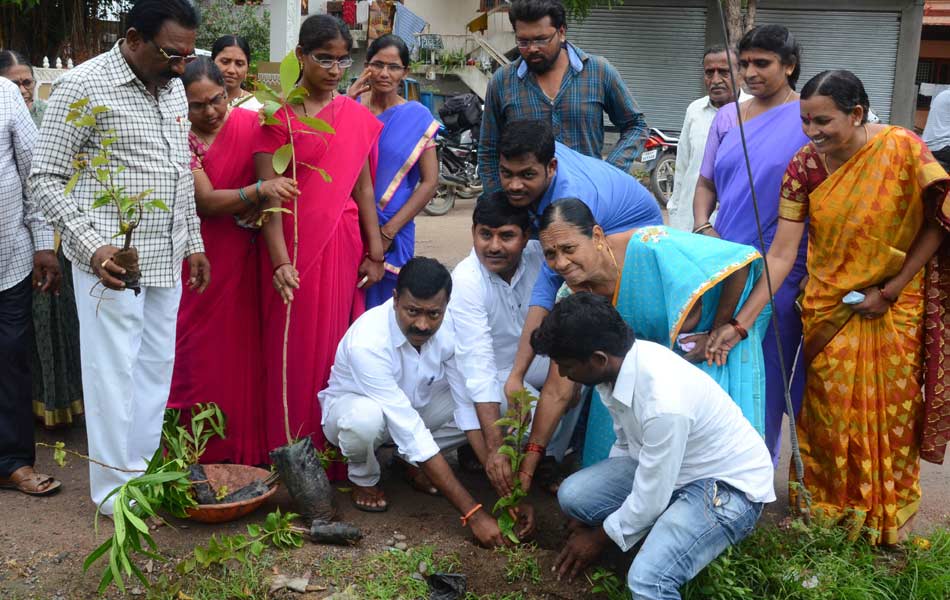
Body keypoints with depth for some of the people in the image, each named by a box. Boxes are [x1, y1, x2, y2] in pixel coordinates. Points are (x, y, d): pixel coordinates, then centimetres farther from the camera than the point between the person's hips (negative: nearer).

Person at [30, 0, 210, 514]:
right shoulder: (83, 86, -12)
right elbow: (46, 178, -12)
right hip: (113, 260, -7)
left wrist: (194, 242, 17)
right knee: (114, 371, 0)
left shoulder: (173, 88, 10)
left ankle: (144, 471, 28)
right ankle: (116, 489, 14)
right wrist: (92, 247, -22)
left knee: (156, 367, 14)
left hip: (166, 259, 7)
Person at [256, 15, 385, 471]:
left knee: (337, 346, 8)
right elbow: (269, 194, -9)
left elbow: (363, 188, 10)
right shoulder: (277, 115, -4)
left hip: (343, 245, 4)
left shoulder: (356, 115, 8)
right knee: (295, 349, 3)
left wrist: (374, 252, 7)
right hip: (295, 244, -3)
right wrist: (280, 260, -18)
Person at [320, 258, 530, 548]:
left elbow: (468, 402, -21)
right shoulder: (367, 342, -37)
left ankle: (416, 461, 4)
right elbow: (410, 432, -40)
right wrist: (473, 513, -42)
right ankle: (364, 478, -5)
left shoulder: (450, 325, -23)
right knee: (365, 418, -41)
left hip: (415, 404, 5)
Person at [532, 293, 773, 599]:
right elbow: (627, 443, 9)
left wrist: (600, 538, -6)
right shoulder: (622, 360, -10)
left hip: (728, 485, -9)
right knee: (573, 495, -8)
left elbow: (650, 501, -23)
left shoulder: (664, 402, -35)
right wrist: (595, 507, 15)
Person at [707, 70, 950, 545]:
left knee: (889, 411, 10)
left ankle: (884, 519, 32)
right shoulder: (804, 167, -11)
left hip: (893, 310, -1)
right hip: (828, 308, 1)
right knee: (830, 411, 8)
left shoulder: (902, 149, -18)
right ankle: (829, 507, 30)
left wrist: (890, 290, -11)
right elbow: (780, 254, -11)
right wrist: (739, 323, -17)